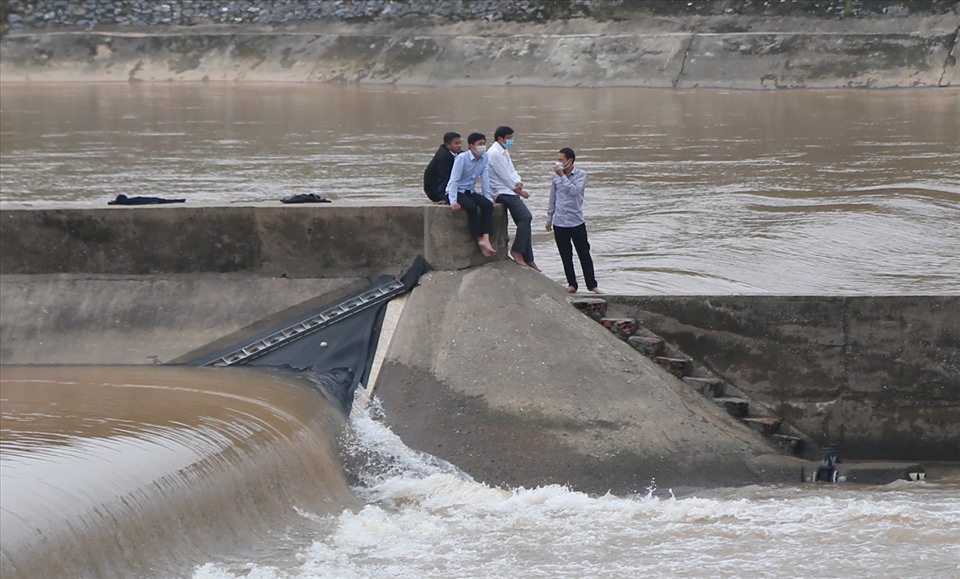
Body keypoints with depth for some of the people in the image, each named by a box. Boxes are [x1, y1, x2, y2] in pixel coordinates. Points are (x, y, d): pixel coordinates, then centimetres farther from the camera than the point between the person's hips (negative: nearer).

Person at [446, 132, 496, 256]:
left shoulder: (484, 158, 1)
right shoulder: (462, 158, -18)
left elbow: (485, 180, 3)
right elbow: (453, 180, -21)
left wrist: (488, 198, -7)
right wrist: (453, 202, -28)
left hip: (470, 192, 6)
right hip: (456, 191, -6)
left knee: (488, 205, -22)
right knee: (472, 207, -33)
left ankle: (486, 239, -32)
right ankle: (480, 240, -26)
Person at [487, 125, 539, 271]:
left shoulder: (503, 152, 19)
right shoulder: (495, 153, -13)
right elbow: (504, 175, -15)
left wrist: (518, 182, -5)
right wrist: (520, 191, -7)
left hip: (510, 191, 10)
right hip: (503, 192, -10)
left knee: (524, 220, 7)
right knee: (525, 217, -23)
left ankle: (528, 259, 9)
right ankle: (517, 251, -16)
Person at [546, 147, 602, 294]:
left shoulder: (580, 175, -5)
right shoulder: (556, 176, 5)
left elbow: (574, 191, -22)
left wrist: (563, 176, -22)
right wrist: (549, 218, 16)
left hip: (576, 221, -3)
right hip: (559, 222, 3)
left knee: (584, 254, 2)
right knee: (566, 256, 7)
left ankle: (591, 285, 9)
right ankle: (571, 284, 16)